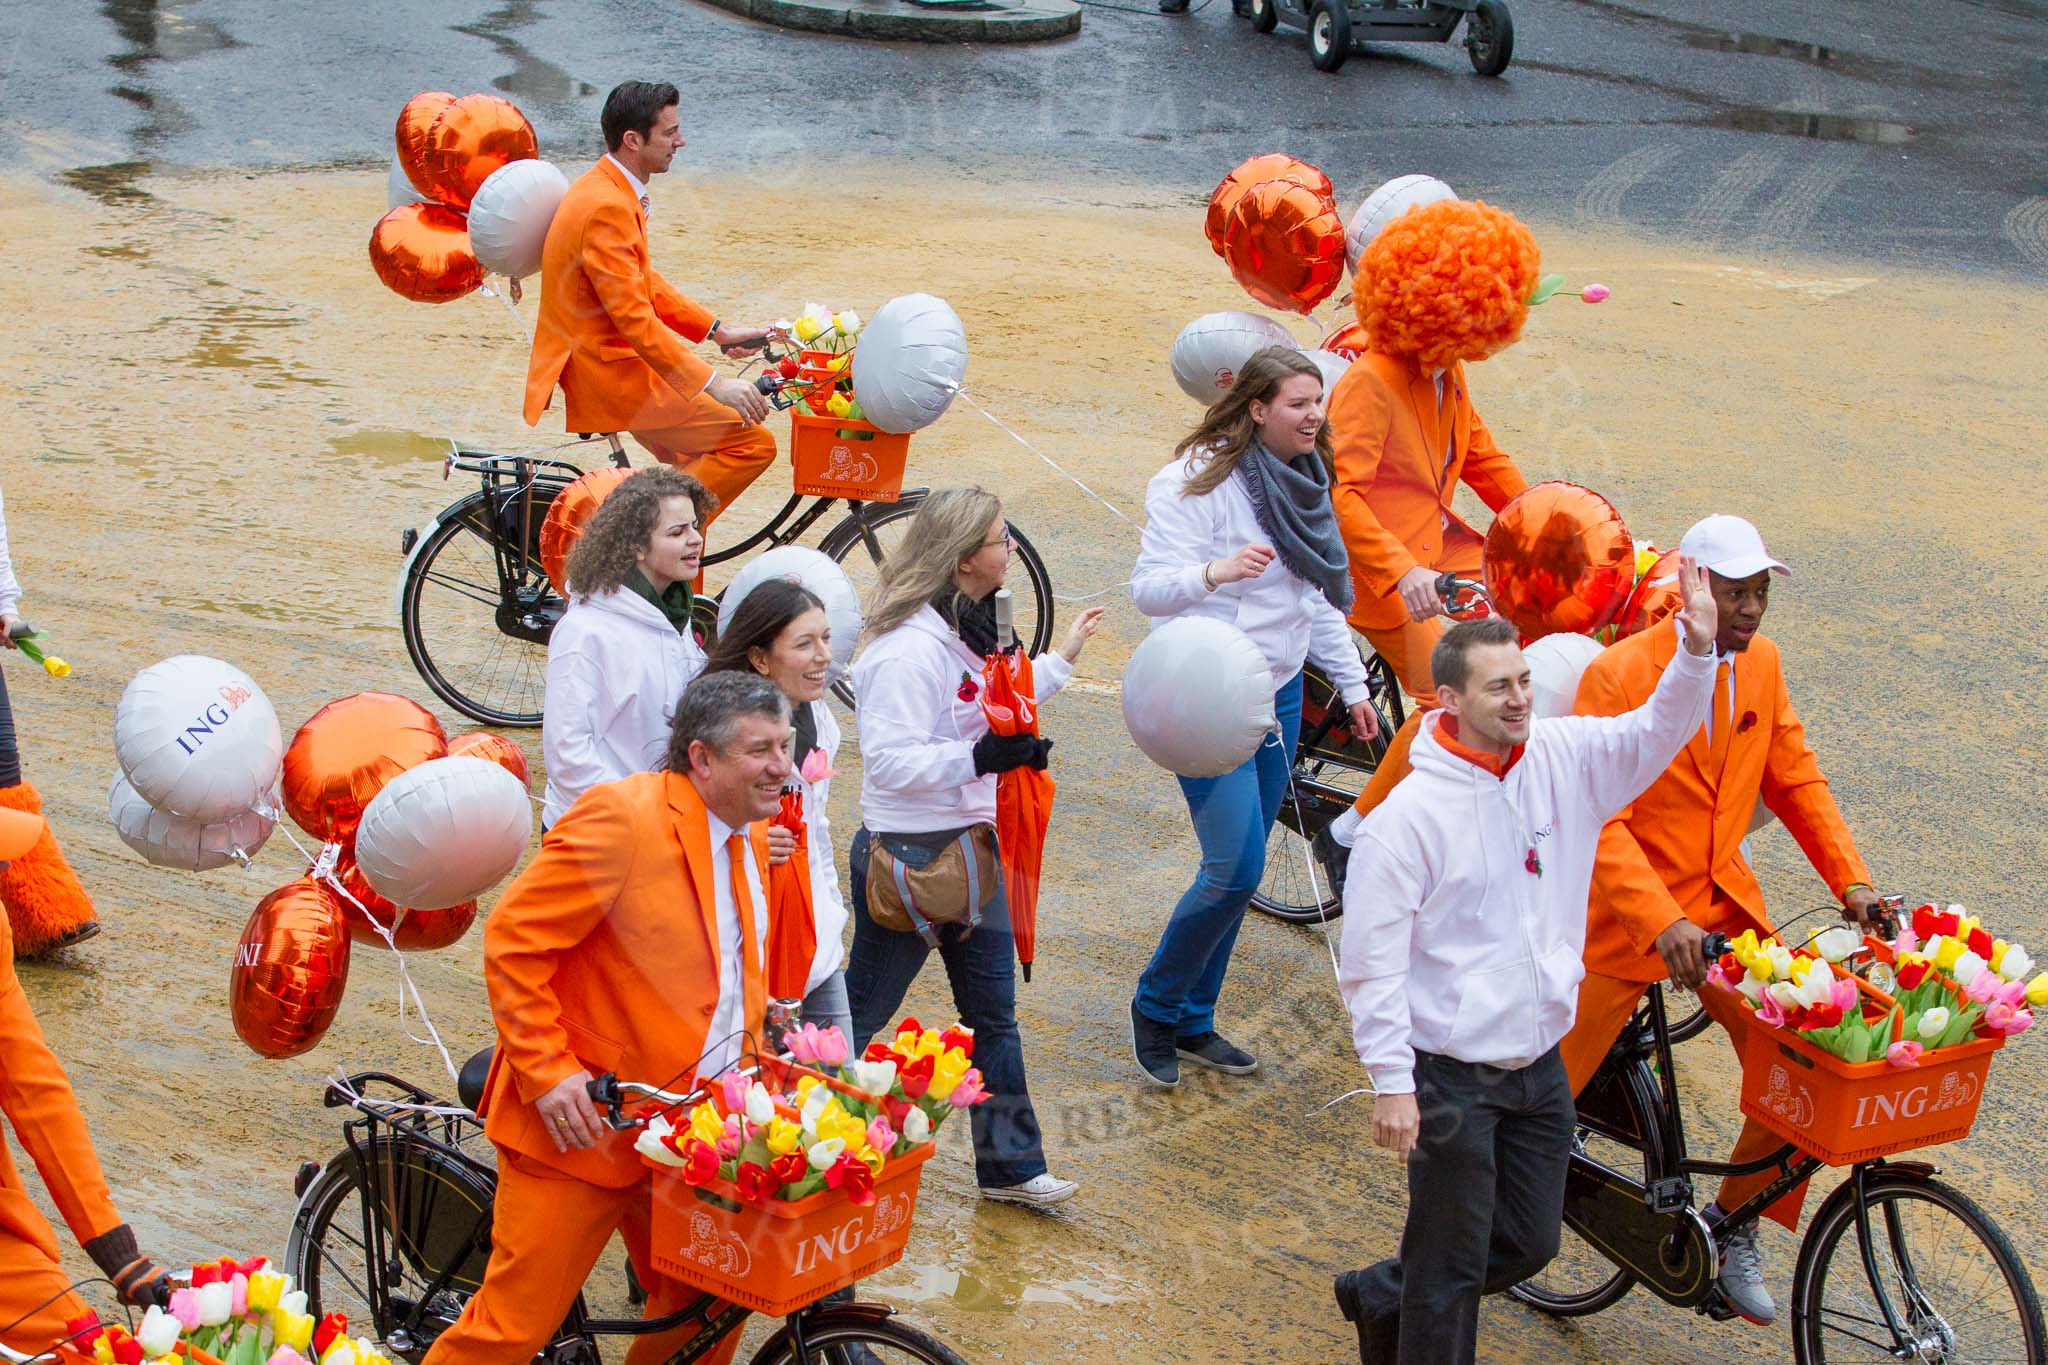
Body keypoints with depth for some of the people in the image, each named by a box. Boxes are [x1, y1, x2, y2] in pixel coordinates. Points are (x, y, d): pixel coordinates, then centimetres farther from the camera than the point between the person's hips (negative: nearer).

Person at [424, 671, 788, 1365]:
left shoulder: (752, 838, 10)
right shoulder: (622, 816, -17)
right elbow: (512, 942, -17)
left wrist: (755, 1054, 12)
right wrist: (548, 1070, -21)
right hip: (580, 1125, -7)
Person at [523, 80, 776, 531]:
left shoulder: (610, 189, 10)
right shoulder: (606, 207, -22)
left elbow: (647, 284, 19)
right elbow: (635, 320, -26)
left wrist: (717, 331, 12)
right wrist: (714, 383, -26)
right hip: (610, 379, -11)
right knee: (755, 443, -14)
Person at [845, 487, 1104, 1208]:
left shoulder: (970, 628, 7)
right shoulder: (909, 648, -24)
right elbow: (889, 759, -28)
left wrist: (1062, 657, 29)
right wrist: (980, 757, -33)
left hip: (970, 848, 9)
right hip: (906, 857, -9)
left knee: (993, 1013, 14)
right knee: (858, 1014, 5)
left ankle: (1010, 1166, 23)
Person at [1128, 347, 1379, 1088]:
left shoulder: (1303, 482, 10)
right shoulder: (1195, 482, -15)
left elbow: (1320, 595, 20)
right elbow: (1148, 588, -22)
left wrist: (1352, 684, 19)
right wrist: (1213, 572, -40)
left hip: (1278, 694, 8)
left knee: (1238, 870, 10)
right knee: (1235, 870, -13)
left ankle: (1193, 1021, 23)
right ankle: (1154, 1006, 8)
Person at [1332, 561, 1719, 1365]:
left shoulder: (1562, 760, -2)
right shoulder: (1411, 813, -17)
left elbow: (1657, 734, 0)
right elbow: (1371, 959, -16)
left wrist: (1697, 652, -20)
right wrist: (1392, 1082, -18)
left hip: (1540, 1064, 6)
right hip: (1452, 1076, -6)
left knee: (1530, 1244, 19)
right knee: (1454, 1269, 5)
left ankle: (1383, 1297, 40)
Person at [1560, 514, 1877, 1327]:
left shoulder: (1760, 663, 0)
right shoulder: (1618, 675, -19)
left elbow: (1795, 778, 11)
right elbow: (1596, 821, -24)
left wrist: (1850, 880, 0)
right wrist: (1662, 924, -34)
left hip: (1726, 906, 5)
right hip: (1625, 915, -5)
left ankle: (1733, 1227, 20)